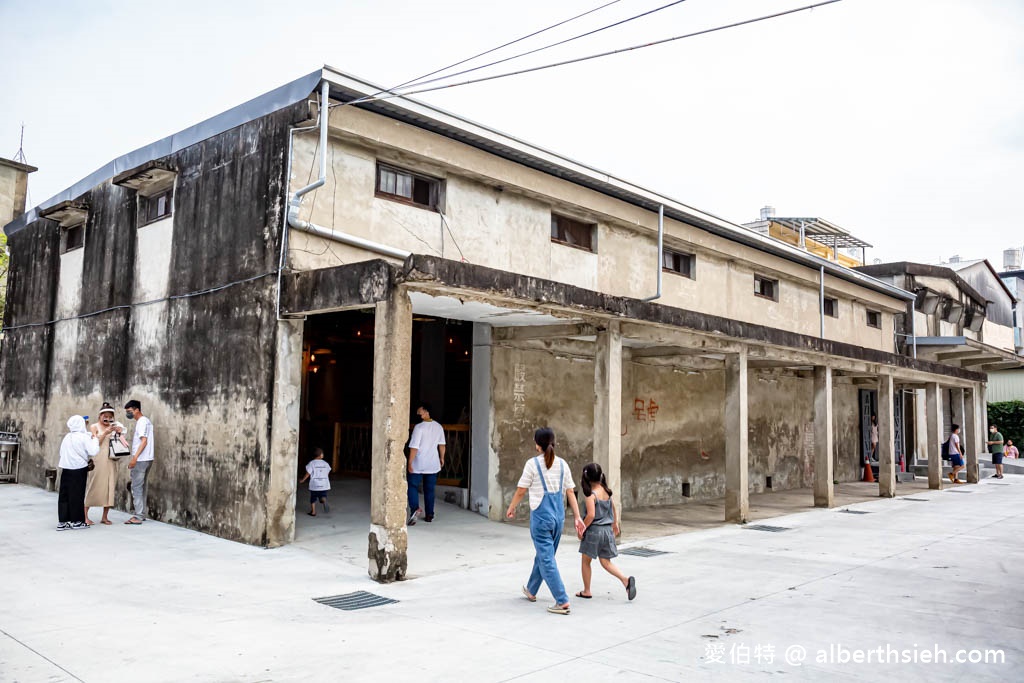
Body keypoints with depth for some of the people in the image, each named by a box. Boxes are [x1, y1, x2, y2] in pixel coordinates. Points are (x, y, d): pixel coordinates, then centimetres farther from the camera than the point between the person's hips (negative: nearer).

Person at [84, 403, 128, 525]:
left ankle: (105, 517, 9)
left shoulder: (114, 427, 13)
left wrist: (119, 433, -8)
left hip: (111, 461, 4)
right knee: (93, 486, -2)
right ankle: (85, 515, 7)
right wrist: (105, 433, -15)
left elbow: (124, 443, 6)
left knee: (109, 487, 3)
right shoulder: (94, 427, 4)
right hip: (99, 460, -4)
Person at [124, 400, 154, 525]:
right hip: (146, 459, 10)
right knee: (141, 487, 13)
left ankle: (138, 517, -6)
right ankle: (141, 514, 18)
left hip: (141, 460, -10)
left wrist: (134, 458, -22)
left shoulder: (142, 422, -12)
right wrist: (135, 458, 18)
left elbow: (144, 441, -19)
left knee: (137, 487, -6)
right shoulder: (146, 421, 17)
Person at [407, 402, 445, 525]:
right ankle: (429, 515, 18)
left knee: (412, 486, 6)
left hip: (418, 465, -5)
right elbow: (442, 445, 10)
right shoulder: (438, 427, 1)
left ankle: (415, 508, -16)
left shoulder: (419, 427, -17)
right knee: (429, 489, 14)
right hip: (433, 464, 5)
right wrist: (442, 458, 23)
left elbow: (414, 447, -17)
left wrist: (410, 463, -11)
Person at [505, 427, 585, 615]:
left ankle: (562, 601, -8)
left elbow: (521, 491, -5)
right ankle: (531, 590, 38)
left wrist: (511, 508, 11)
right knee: (543, 555, 20)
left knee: (546, 559, -2)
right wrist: (577, 517, 5)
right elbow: (570, 492, 3)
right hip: (558, 515, 6)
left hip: (541, 515, -6)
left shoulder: (533, 463, -9)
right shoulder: (562, 464, 4)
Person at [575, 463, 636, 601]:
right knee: (606, 562, 12)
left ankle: (586, 591, 21)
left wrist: (582, 529, -12)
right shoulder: (606, 491, 4)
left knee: (585, 561, 13)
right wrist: (615, 524, 27)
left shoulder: (590, 495, -16)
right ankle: (626, 580, -10)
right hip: (607, 530, 6)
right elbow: (613, 509, 15)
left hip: (594, 530, -6)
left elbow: (591, 515, -23)